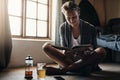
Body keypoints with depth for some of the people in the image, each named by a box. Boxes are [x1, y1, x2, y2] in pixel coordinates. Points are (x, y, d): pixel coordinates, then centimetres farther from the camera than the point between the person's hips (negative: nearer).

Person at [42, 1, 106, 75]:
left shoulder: (90, 28, -7)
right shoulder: (63, 28, -1)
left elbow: (94, 48, 2)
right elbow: (64, 48, 2)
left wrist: (90, 49, -23)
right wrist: (65, 52, -23)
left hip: (86, 60, -1)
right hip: (69, 59, 1)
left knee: (101, 51, -33)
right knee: (46, 46, -16)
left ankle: (62, 70, -33)